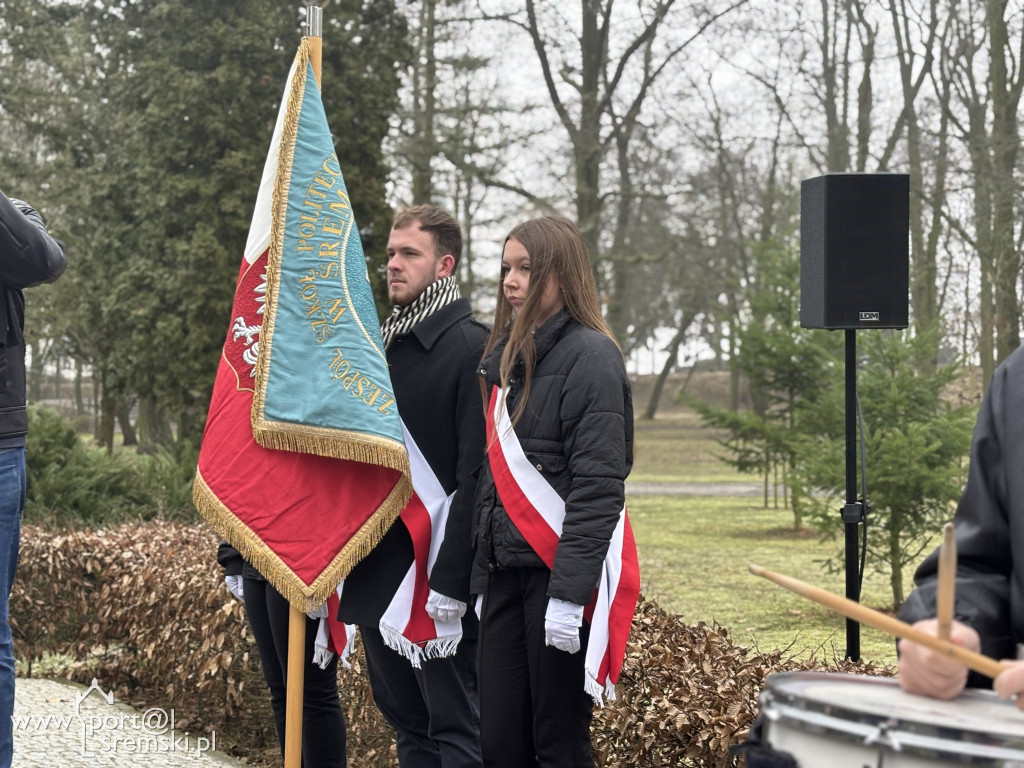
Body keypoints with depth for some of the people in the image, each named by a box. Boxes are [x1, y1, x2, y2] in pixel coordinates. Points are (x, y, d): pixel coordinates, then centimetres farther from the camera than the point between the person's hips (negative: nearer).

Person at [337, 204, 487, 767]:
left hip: (435, 573, -8)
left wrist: (450, 585, -21)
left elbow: (473, 477, -16)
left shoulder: (471, 349, -10)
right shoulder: (378, 346, 15)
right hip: (375, 571, 8)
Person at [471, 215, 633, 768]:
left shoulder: (590, 356, -8)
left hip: (560, 574, -8)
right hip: (505, 572, 8)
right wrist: (481, 578, 16)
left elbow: (598, 486, -16)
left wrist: (570, 591, -21)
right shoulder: (506, 357, 17)